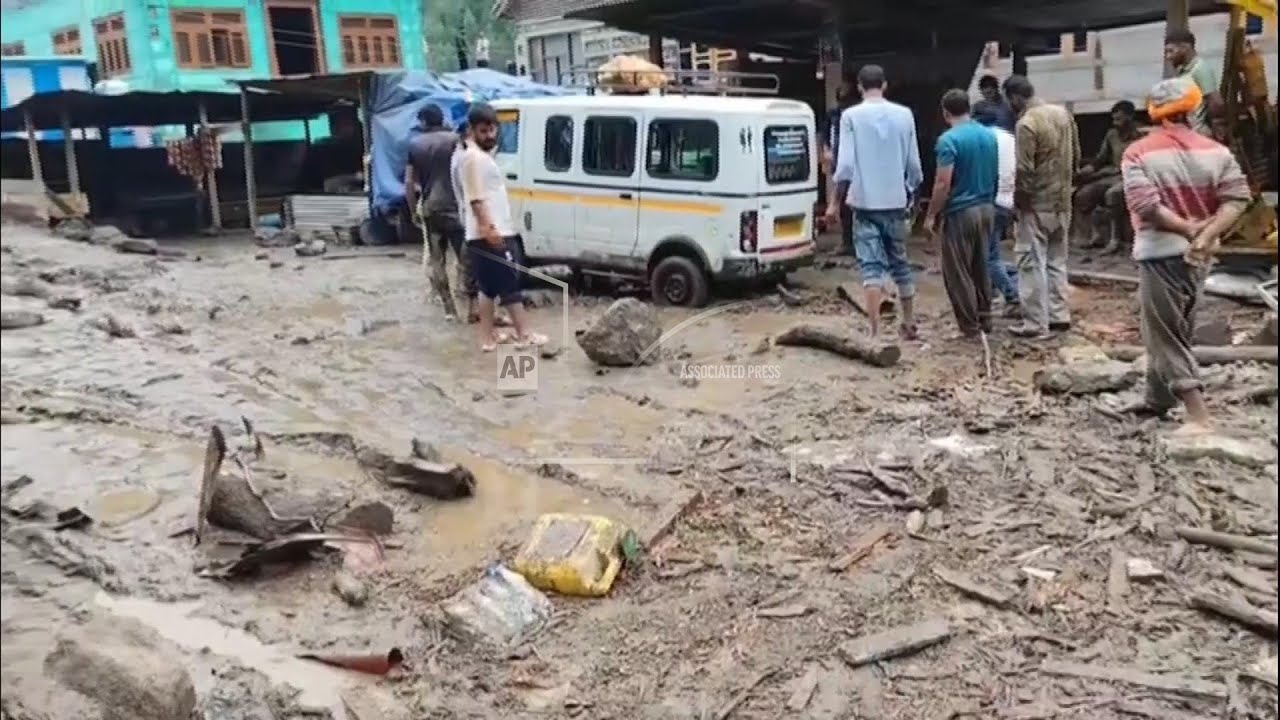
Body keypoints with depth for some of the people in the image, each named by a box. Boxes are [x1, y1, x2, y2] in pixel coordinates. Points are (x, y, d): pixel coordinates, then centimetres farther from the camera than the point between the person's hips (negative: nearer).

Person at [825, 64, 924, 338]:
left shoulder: (851, 116, -6)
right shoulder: (904, 115, 4)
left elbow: (846, 165, -10)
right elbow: (913, 163, 7)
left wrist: (834, 202, -3)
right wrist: (911, 193, 21)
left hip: (865, 202, -3)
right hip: (895, 201, 3)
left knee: (872, 265, -3)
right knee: (900, 263, 16)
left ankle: (875, 329, -10)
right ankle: (909, 323, 24)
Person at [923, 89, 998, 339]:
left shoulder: (949, 139, -15)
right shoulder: (990, 136, 7)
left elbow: (943, 183, -19)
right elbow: (996, 175, 15)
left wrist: (931, 215, -11)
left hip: (960, 212, -7)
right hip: (986, 209, 8)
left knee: (958, 273, 1)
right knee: (980, 269, 17)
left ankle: (970, 327, 2)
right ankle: (984, 320, 23)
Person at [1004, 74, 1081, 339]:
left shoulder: (1026, 124, -18)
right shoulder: (1063, 113, 6)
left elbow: (1025, 171, -20)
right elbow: (1076, 156, 12)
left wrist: (1018, 201, -7)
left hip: (1037, 205, -8)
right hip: (1062, 201, 8)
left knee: (1032, 264, -1)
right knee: (1057, 260, 16)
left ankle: (1036, 324, 1)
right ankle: (1059, 315, 22)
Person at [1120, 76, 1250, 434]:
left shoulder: (1139, 153, -9)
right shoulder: (1216, 151, 2)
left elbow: (1146, 206, -22)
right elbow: (1237, 199, -11)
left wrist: (1189, 229, -17)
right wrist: (1206, 235, -20)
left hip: (1161, 253, -5)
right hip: (1197, 255, 5)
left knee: (1165, 335, -2)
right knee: (1173, 330, 20)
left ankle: (1199, 416, -10)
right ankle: (1157, 400, 35)